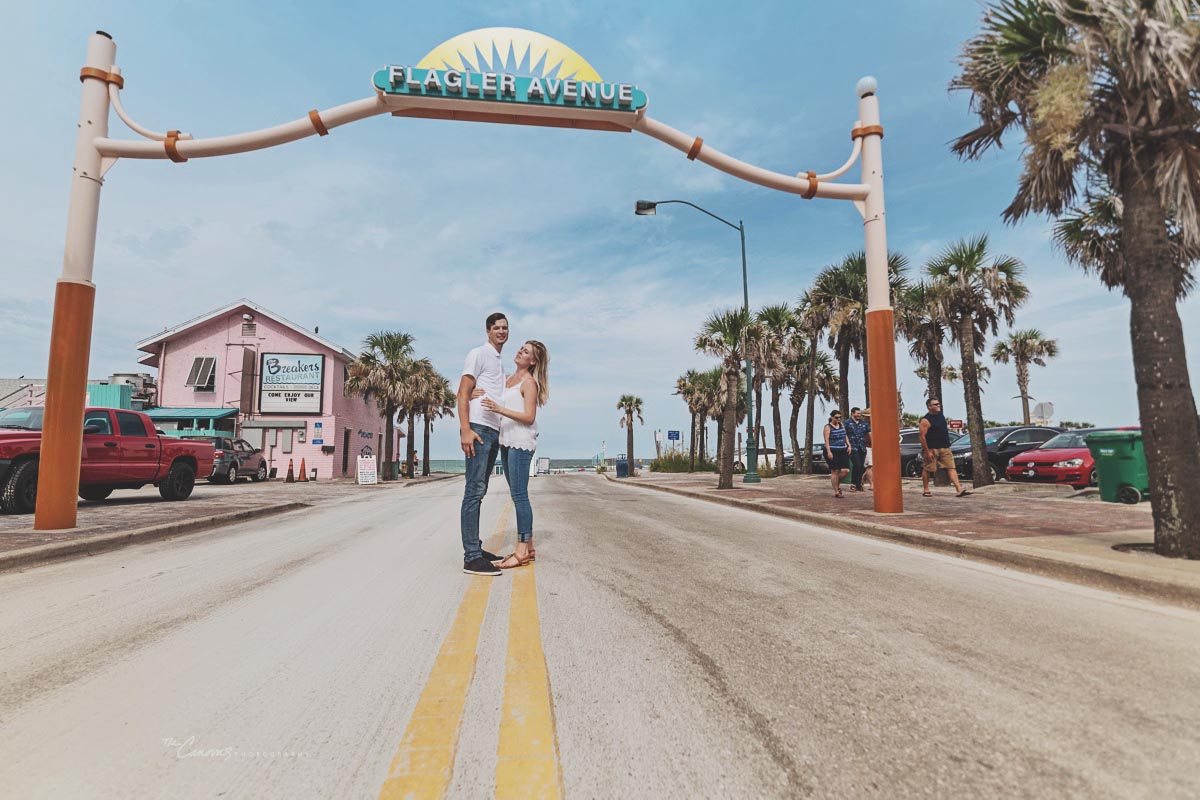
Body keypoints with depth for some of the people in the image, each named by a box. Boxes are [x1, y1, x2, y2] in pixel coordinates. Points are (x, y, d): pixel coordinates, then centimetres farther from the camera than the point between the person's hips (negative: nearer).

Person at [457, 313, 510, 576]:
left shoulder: (499, 362, 24)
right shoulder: (479, 354, -1)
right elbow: (463, 393, -10)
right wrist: (465, 430, -20)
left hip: (494, 432, 9)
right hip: (478, 429, -9)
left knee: (479, 492, 11)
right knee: (474, 491, -11)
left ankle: (475, 549, 17)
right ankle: (472, 557, -12)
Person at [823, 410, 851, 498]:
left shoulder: (842, 425, 13)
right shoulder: (828, 427, -4)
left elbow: (845, 436, 21)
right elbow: (826, 440, -10)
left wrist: (848, 445, 8)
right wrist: (828, 451, -18)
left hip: (843, 451, 5)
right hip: (833, 452, -5)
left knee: (845, 470, -4)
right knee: (835, 471, -2)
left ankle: (838, 483, 24)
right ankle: (836, 491, 6)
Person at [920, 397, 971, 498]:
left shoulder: (941, 416, 13)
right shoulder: (926, 420, -12)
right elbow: (922, 436, -16)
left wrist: (947, 445, 20)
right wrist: (927, 451, -19)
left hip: (945, 448, 7)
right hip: (932, 449, -7)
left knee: (952, 468, -2)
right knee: (927, 469, 2)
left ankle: (959, 490, -7)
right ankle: (925, 490, 16)